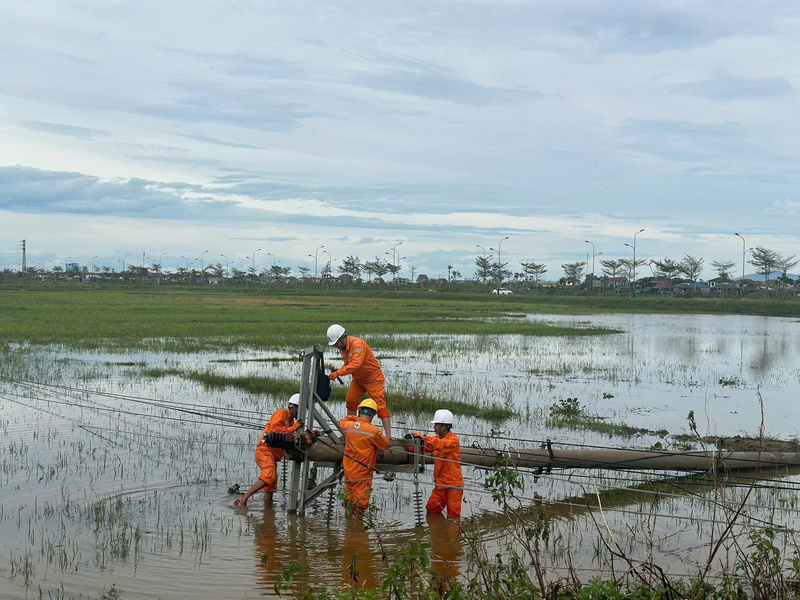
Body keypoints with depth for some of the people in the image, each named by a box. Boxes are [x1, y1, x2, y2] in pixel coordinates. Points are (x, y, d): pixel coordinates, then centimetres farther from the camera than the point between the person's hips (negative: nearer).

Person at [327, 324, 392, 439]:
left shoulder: (357, 344, -27)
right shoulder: (342, 347, 1)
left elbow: (356, 364, -37)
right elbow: (347, 365, 9)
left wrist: (338, 373, -40)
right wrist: (336, 371, -11)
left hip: (373, 377, -9)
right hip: (358, 379, 9)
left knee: (380, 405, -11)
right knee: (351, 401, 5)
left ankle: (388, 436, -14)